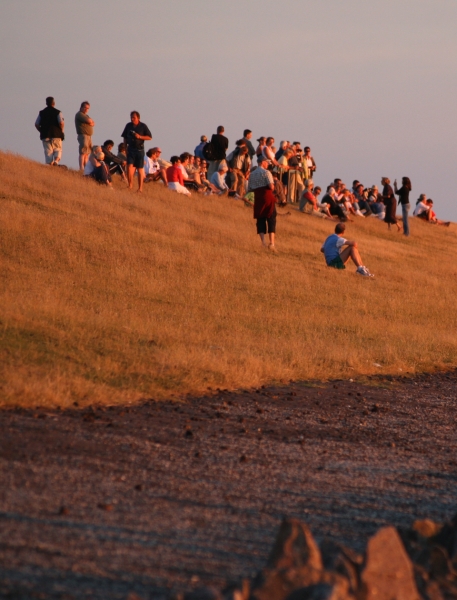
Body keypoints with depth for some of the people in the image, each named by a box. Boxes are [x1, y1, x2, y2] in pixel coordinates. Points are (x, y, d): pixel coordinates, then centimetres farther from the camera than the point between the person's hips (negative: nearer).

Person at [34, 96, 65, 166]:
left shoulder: (41, 113, 8)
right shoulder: (57, 112, -2)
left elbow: (36, 124, 5)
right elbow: (61, 123, -15)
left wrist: (42, 131, 14)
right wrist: (61, 131, 1)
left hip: (45, 136, 2)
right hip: (56, 136, -2)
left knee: (48, 153, 4)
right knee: (58, 150, 8)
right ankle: (56, 160, -19)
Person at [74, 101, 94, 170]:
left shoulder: (86, 115, 24)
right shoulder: (79, 114, -5)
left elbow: (93, 123, 15)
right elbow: (89, 121, -15)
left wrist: (90, 122, -4)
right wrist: (90, 121, 5)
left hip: (89, 136, 10)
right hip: (83, 135, -10)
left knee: (87, 153, 7)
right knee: (83, 152, -14)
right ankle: (81, 168, -19)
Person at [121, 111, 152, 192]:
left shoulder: (143, 126, -3)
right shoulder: (128, 126, 5)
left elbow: (150, 137, -2)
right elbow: (125, 137, 15)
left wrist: (140, 137, -15)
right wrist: (125, 147, 8)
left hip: (139, 150, -2)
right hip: (130, 149, 2)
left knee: (140, 169, 3)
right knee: (129, 166, -14)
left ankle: (140, 187, 9)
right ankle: (130, 185, -4)